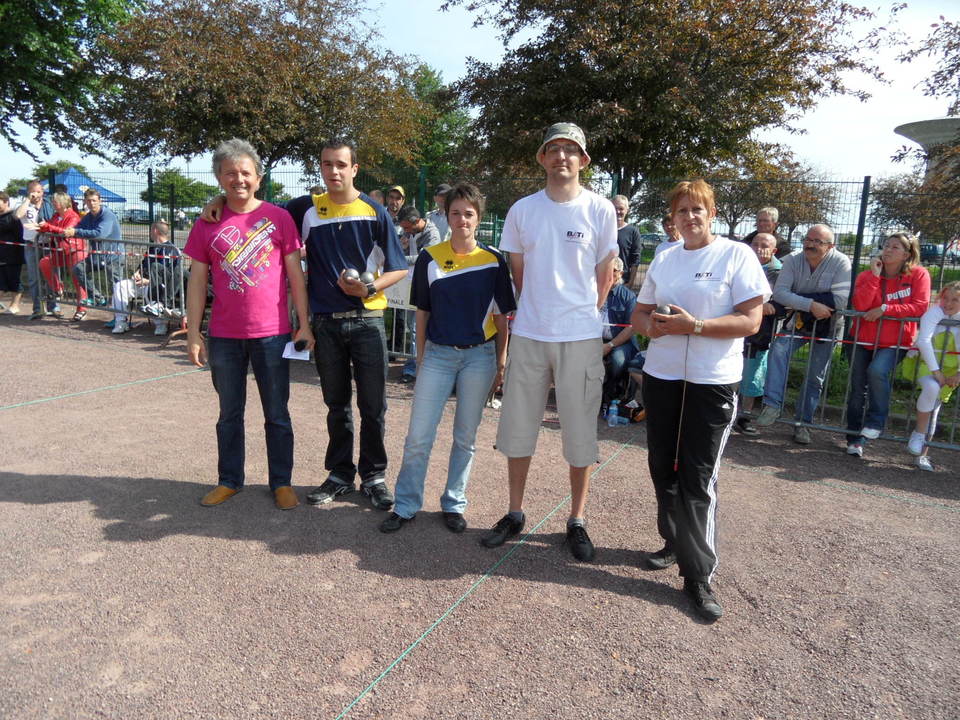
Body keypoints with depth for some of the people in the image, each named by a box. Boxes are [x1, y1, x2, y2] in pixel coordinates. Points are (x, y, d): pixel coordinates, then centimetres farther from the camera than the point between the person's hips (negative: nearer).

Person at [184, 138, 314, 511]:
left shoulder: (278, 218, -1)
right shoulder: (207, 224, 3)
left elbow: (295, 274, 1)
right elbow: (197, 281, 5)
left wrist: (304, 324, -4)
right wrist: (193, 334, 0)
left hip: (272, 333, -2)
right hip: (224, 336, 2)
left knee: (277, 414, 8)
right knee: (229, 413, 15)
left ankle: (281, 483, 21)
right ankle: (229, 480, 30)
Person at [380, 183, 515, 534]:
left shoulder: (493, 261, -1)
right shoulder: (430, 257, 0)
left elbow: (501, 316, 4)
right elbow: (422, 311, 7)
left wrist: (501, 362, 3)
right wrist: (420, 356, 6)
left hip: (480, 356, 0)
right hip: (438, 353, 0)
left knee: (465, 437, 11)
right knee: (418, 436, 0)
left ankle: (454, 504, 26)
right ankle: (406, 505, 16)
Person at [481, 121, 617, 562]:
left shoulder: (600, 210, -1)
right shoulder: (522, 210, 4)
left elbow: (604, 276, 6)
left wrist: (580, 314, 7)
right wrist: (541, 310, 10)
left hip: (580, 337, -2)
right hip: (529, 334, 2)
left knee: (580, 432, 5)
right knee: (517, 426, 9)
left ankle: (576, 521, 22)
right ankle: (515, 514, 26)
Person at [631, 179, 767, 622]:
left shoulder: (737, 255, -4)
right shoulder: (663, 259, 11)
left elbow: (750, 321, -11)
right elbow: (639, 312, 14)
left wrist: (693, 325, -21)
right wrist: (651, 325, -9)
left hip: (712, 382, -5)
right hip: (661, 377, 6)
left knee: (698, 480, -4)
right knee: (663, 468, 13)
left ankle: (699, 575, 6)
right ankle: (676, 543, 32)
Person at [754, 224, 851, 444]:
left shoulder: (841, 263, -15)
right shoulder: (793, 260, -9)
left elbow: (841, 299, -26)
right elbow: (779, 293, -20)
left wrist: (797, 300, -24)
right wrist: (811, 305, -32)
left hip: (827, 326, -1)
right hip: (798, 321, 1)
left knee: (815, 378, 4)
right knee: (778, 349, -26)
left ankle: (803, 423, 16)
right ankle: (772, 405, -27)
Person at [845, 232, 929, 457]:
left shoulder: (919, 274, -4)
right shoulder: (866, 275, -1)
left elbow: (920, 307, -13)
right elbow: (859, 305, -16)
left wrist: (884, 309, -19)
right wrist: (875, 276, -18)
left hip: (895, 342, -2)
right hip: (864, 339, 3)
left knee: (877, 371, -31)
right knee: (857, 389, 3)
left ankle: (876, 422, -11)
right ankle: (854, 438, 17)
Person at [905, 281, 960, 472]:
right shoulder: (934, 312, -11)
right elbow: (923, 341, -21)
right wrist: (935, 370, -25)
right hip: (927, 364, -4)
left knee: (933, 412, 7)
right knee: (931, 387, -35)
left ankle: (923, 455, 19)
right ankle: (918, 433, -18)